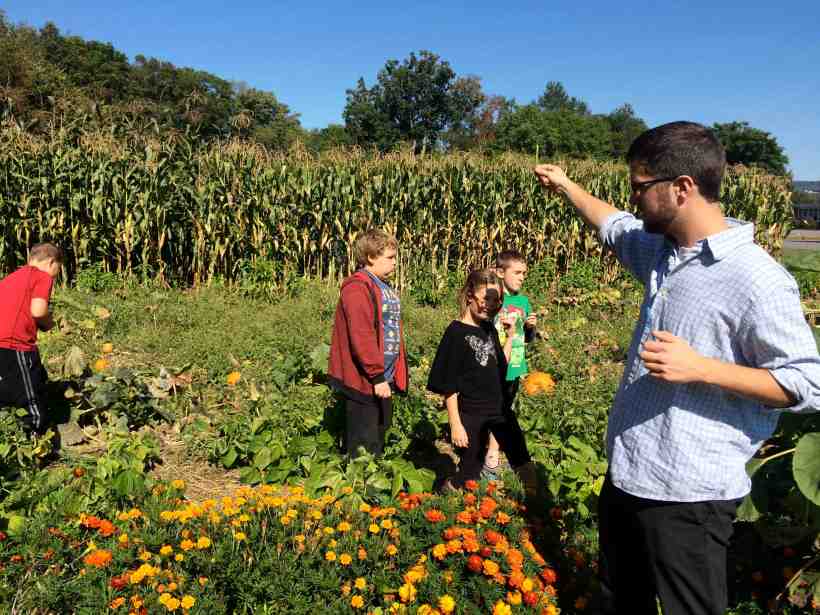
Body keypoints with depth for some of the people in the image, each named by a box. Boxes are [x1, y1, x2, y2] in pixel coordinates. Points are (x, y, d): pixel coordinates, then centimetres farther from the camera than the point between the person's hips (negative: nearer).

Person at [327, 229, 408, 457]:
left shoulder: (384, 287, 15)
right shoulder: (358, 288, -17)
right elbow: (361, 336, -24)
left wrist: (390, 375, 16)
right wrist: (377, 376, -22)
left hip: (384, 378, 10)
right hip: (364, 381, -10)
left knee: (379, 436, 21)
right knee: (363, 448, 0)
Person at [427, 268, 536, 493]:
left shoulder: (490, 329, 7)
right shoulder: (456, 332, -13)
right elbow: (448, 384, -13)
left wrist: (510, 336, 6)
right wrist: (455, 424, -14)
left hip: (499, 408, 7)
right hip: (470, 414, -6)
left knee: (522, 461, 10)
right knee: (471, 471, 3)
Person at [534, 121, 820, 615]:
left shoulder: (757, 280, -22)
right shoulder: (663, 250, 3)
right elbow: (615, 226, 25)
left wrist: (700, 368, -28)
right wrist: (567, 186, 33)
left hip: (690, 495, -8)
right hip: (626, 473, 8)